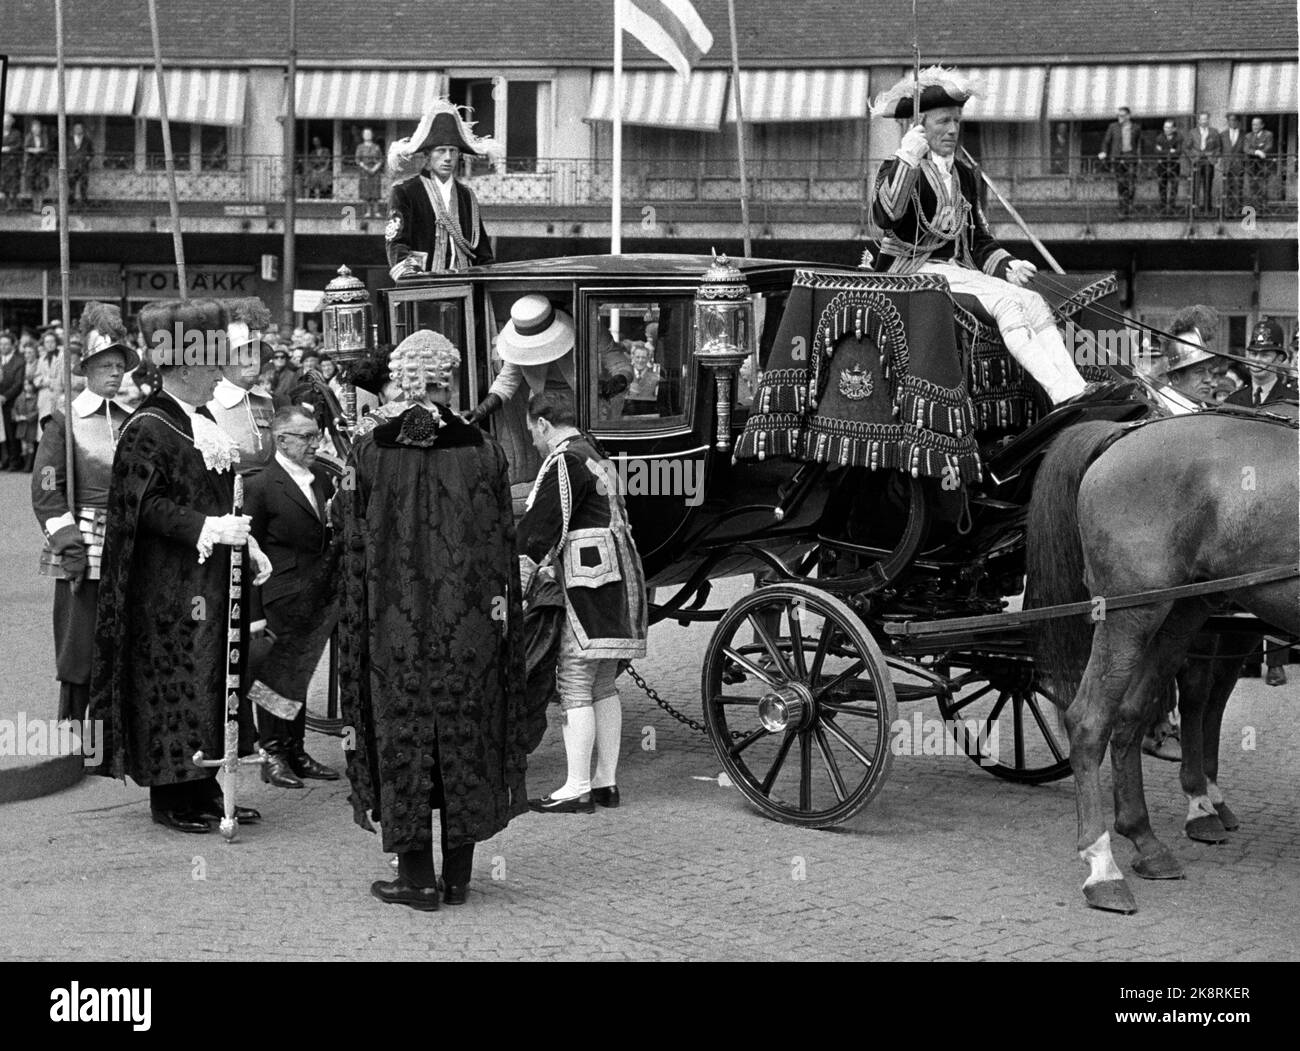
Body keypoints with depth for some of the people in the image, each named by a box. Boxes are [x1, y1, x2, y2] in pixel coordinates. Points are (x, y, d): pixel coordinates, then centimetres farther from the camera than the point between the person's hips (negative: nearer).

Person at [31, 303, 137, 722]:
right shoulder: (65, 420, -2)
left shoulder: (130, 421, 11)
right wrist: (68, 543, -13)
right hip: (83, 545, -4)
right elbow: (45, 489, -7)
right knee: (78, 650, -2)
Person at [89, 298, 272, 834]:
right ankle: (169, 796, 5)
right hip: (169, 584, -9)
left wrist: (248, 549, 11)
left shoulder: (202, 422, 15)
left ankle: (203, 788, 19)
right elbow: (144, 505, -20)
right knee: (173, 682, -4)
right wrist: (209, 528, -25)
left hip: (213, 579, 9)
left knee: (212, 680, 11)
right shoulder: (147, 429, -13)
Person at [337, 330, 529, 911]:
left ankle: (417, 876, 7)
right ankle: (458, 874, 15)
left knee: (402, 734, 6)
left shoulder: (369, 450, -5)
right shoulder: (483, 448, -3)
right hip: (468, 620, 1)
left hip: (394, 617, -1)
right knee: (466, 734, 10)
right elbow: (502, 543, -2)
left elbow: (353, 541, -2)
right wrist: (501, 603, 6)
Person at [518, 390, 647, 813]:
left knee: (575, 686, -7)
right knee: (604, 687, 13)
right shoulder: (597, 456, 18)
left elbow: (540, 529, -14)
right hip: (618, 581, 9)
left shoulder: (564, 462, -10)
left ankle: (577, 789, -7)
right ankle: (606, 782, 17)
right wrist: (551, 565, 26)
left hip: (588, 586, -9)